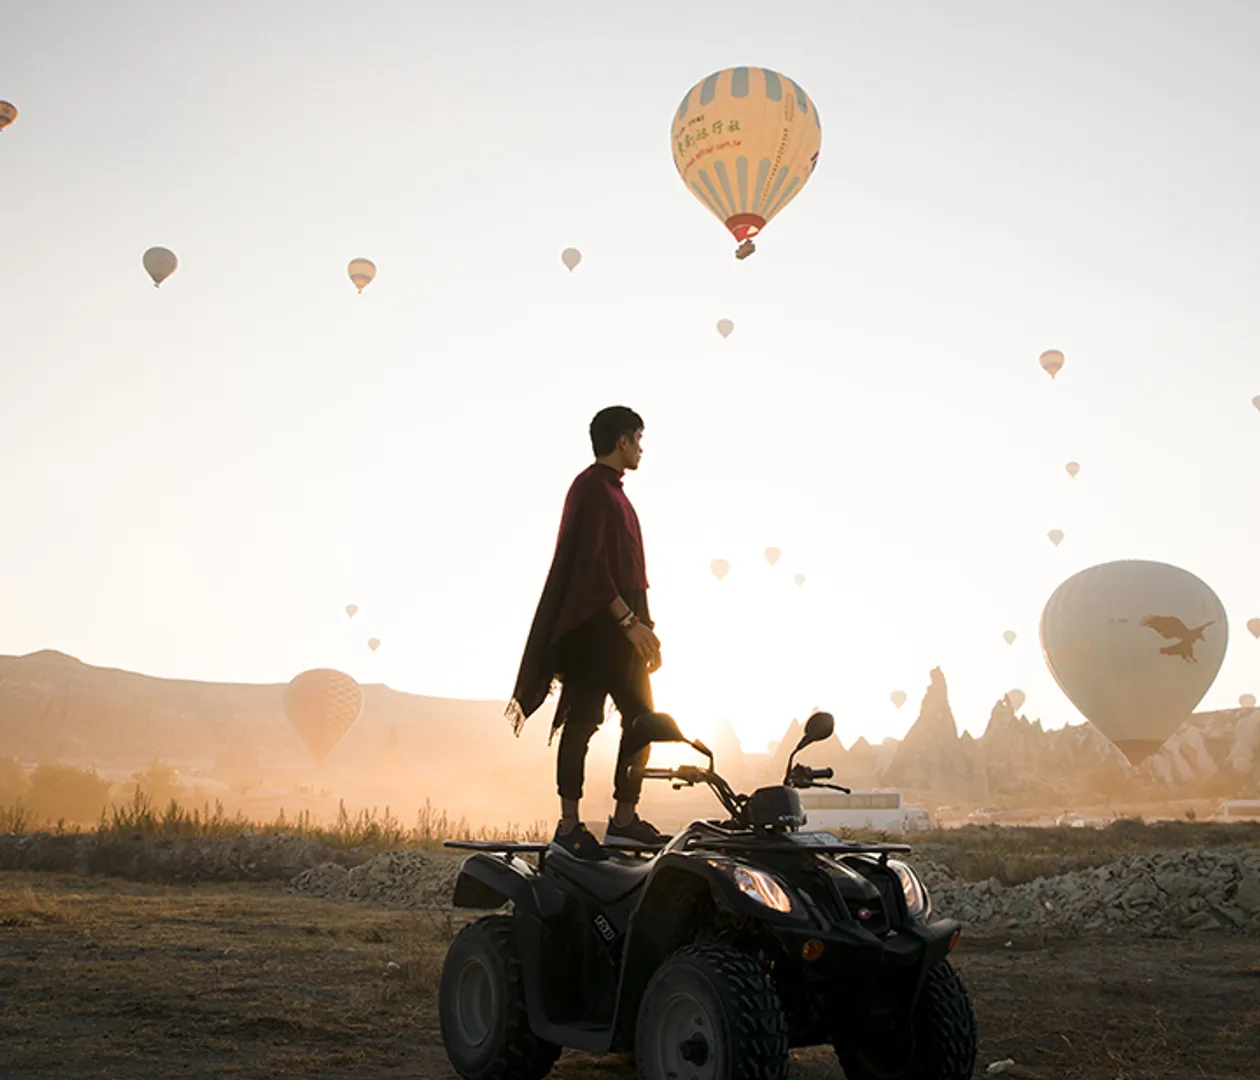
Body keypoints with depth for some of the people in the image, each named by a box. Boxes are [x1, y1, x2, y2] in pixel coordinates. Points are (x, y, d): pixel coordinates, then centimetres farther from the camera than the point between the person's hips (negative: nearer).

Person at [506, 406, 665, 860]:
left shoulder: (613, 491, 20)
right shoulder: (591, 488, -10)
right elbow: (590, 566, -19)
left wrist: (641, 626, 20)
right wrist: (629, 621, -22)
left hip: (621, 627, 10)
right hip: (593, 626, -10)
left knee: (642, 720, 8)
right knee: (582, 720, -6)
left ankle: (624, 818, 14)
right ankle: (569, 826, -1)